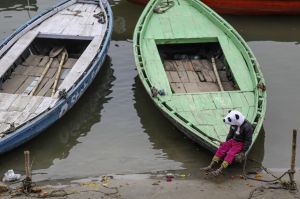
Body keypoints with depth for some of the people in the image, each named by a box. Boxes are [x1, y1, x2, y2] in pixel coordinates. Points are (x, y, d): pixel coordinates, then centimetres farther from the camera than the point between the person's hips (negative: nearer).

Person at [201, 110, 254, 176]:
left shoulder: (247, 127, -25)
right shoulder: (234, 123, -5)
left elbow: (248, 140, -18)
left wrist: (243, 151, -18)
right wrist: (226, 144, 10)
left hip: (241, 143, -6)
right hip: (233, 141, 6)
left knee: (231, 153, -29)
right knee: (221, 149, -15)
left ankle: (219, 170, -38)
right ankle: (210, 167, -23)